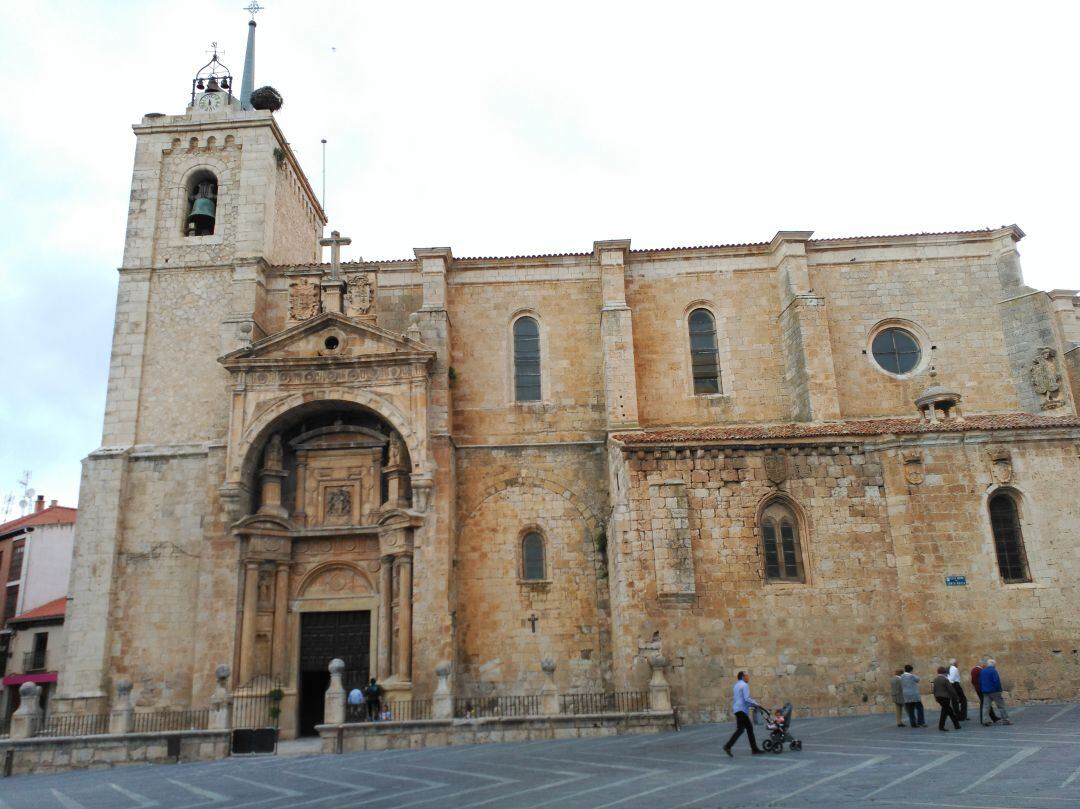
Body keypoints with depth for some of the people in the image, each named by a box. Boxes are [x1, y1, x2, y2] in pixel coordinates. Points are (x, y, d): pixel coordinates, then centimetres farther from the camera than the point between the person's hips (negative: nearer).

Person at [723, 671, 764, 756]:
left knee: (749, 727, 12)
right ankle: (728, 746, -19)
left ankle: (754, 748, 12)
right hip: (741, 710, -10)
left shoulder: (736, 685, 22)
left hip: (737, 709, 10)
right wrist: (756, 705, -8)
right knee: (740, 729, -13)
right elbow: (747, 698, -19)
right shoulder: (744, 685, -8)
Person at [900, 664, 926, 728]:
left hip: (906, 696, 5)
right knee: (919, 708, 6)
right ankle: (920, 722, 1)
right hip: (914, 695, -5)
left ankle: (913, 723, 4)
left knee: (910, 711, 6)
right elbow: (917, 680, 7)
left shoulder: (901, 677, 5)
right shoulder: (911, 676, -13)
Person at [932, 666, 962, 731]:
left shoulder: (935, 679, 7)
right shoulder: (945, 679, -15)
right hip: (945, 697, -7)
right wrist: (955, 696, -2)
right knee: (944, 711, -1)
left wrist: (936, 697, 18)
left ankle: (956, 724, 25)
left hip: (938, 697, 7)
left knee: (949, 711, 18)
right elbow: (950, 689, -13)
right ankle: (941, 727, -1)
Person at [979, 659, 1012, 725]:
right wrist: (1000, 689, -9)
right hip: (994, 691, -6)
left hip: (985, 692, 6)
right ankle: (1005, 720, 4)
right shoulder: (993, 671, -11)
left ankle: (984, 720, -3)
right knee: (1001, 706, 3)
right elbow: (996, 681, -18)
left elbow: (980, 682, 16)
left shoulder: (982, 671, 12)